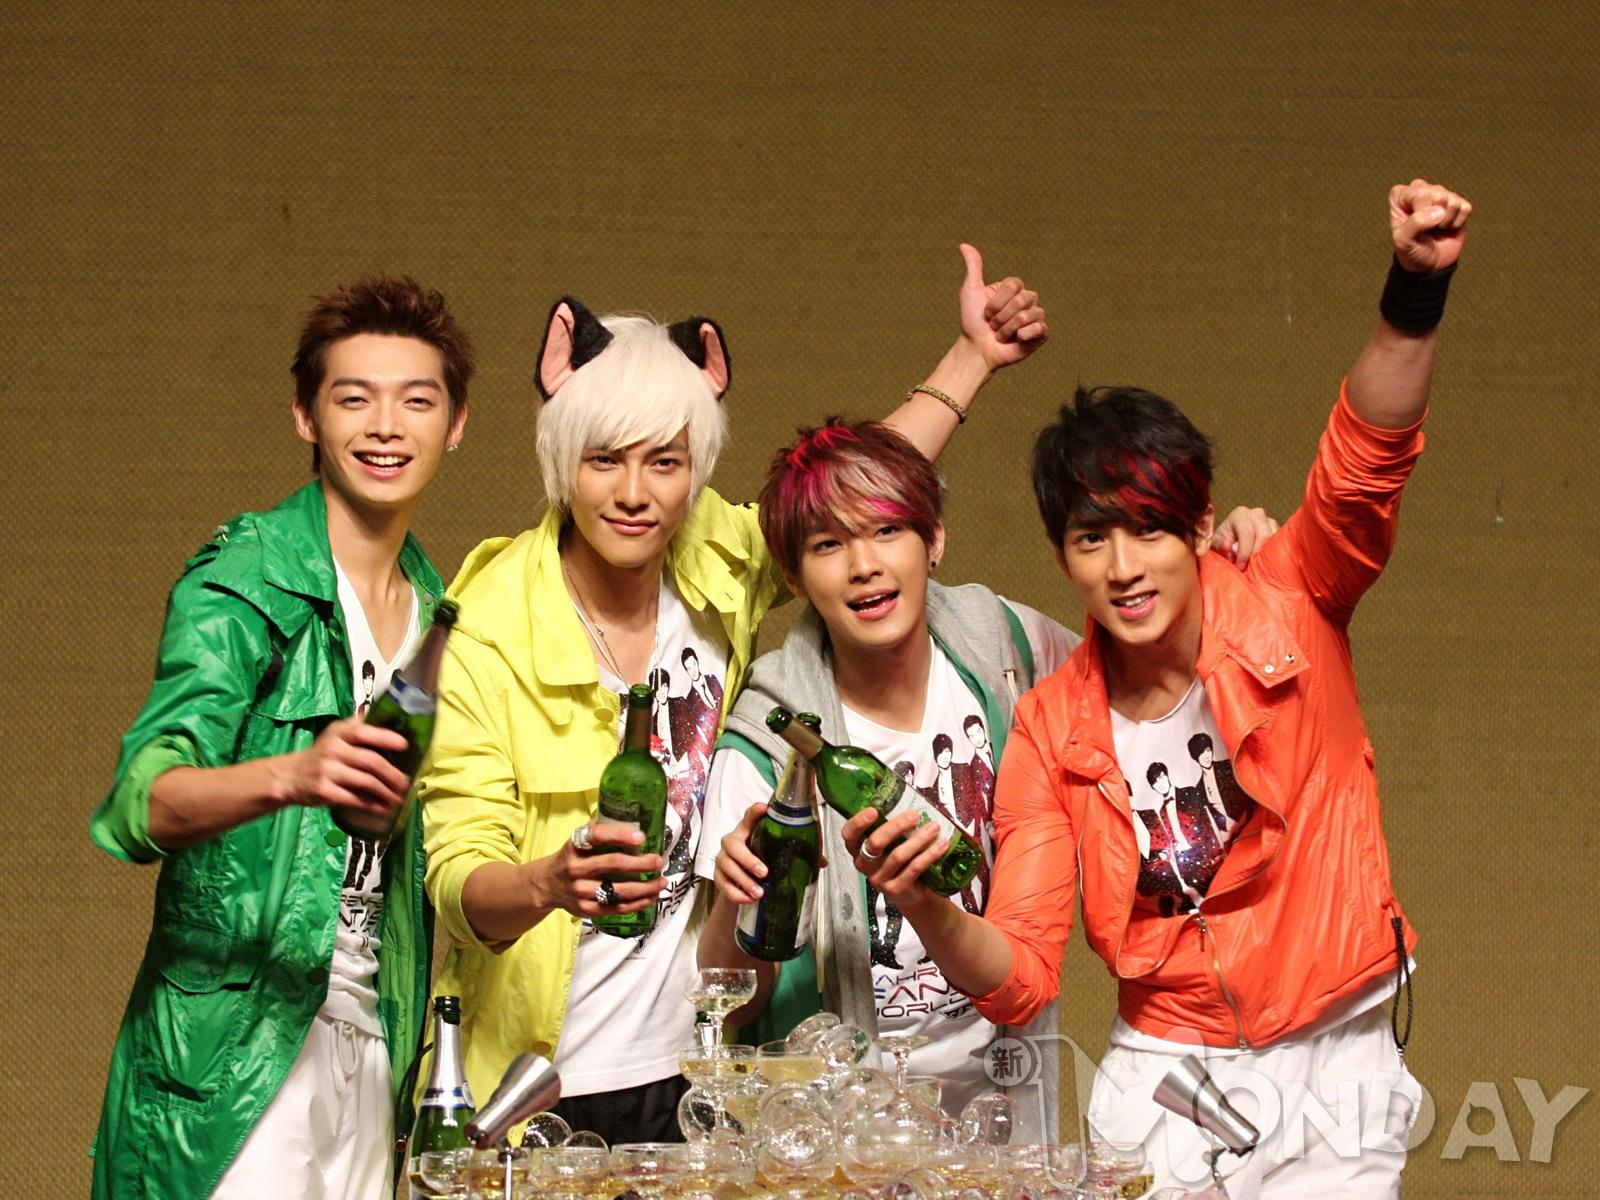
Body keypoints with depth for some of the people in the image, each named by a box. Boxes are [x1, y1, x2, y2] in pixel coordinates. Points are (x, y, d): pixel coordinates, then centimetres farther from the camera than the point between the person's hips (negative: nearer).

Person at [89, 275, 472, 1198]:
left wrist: (418, 1037, 13)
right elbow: (140, 803, -21)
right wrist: (292, 776, -40)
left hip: (370, 1050, 6)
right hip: (230, 1055, -6)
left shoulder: (435, 606, 13)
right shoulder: (243, 583, -8)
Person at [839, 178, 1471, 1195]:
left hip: (1336, 1074, -1)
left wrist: (1415, 294, -43)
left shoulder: (1286, 614, -7)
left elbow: (1368, 459, -26)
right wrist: (925, 908, -31)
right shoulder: (1053, 729, -5)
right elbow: (1018, 979, -9)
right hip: (1164, 1081, 1)